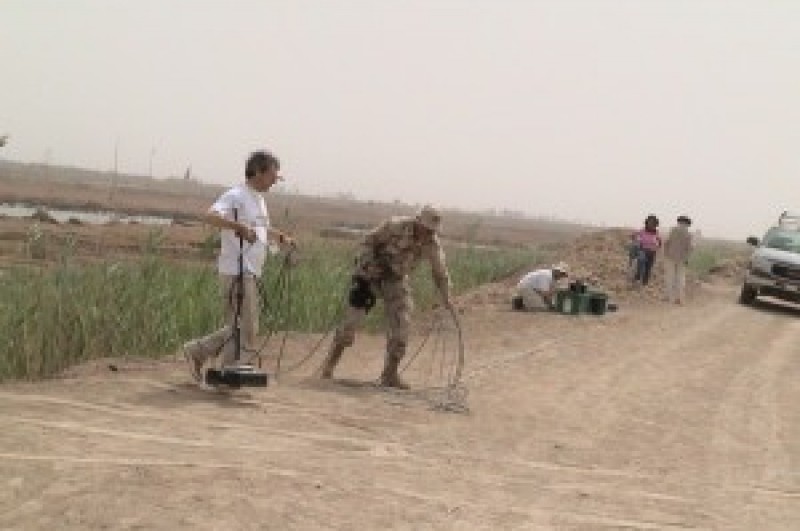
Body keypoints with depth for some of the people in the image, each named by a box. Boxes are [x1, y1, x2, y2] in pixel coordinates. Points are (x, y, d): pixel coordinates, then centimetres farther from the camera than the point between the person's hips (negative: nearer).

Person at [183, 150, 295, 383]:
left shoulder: (259, 199, 18)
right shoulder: (236, 196, -11)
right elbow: (210, 216, -28)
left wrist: (281, 237, 19)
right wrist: (239, 227, -38)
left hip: (250, 273, 10)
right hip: (237, 272, -10)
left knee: (239, 328, 12)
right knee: (244, 329, -9)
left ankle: (197, 351, 21)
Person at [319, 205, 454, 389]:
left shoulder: (432, 244, -12)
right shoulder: (396, 226, -25)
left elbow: (440, 271, 2)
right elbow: (369, 240, -14)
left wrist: (446, 297, 1)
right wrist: (368, 265, -20)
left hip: (396, 279, 4)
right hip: (371, 273, -4)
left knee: (401, 325, -8)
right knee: (353, 318, -7)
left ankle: (390, 374, 4)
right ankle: (329, 365, 8)